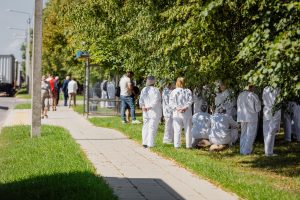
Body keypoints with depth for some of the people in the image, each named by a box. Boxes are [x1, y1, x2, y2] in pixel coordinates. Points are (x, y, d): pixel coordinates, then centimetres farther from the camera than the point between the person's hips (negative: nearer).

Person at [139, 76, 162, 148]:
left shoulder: (144, 90, 6)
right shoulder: (155, 90, -11)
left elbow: (141, 100, -1)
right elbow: (156, 100, -18)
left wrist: (143, 106, -10)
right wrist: (150, 107, -14)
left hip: (146, 112, 5)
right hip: (154, 112, -5)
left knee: (146, 126, 15)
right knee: (152, 128, -1)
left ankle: (145, 142, 12)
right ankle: (150, 144, -2)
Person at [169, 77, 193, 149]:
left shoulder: (173, 92, 1)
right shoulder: (188, 91, 3)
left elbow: (171, 103, -8)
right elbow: (190, 101, -8)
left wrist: (177, 108, -15)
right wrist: (185, 108, -15)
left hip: (177, 113, 0)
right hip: (187, 113, 0)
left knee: (177, 130, 4)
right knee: (188, 129, 6)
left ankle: (177, 145, 2)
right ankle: (188, 145, 6)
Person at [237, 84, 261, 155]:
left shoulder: (240, 95, 4)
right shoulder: (254, 96, -13)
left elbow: (239, 107, 8)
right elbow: (258, 108, -9)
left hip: (242, 117, 6)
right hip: (252, 117, -6)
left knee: (243, 134, 17)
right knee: (250, 135, 3)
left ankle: (242, 150, 17)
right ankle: (246, 151, 0)